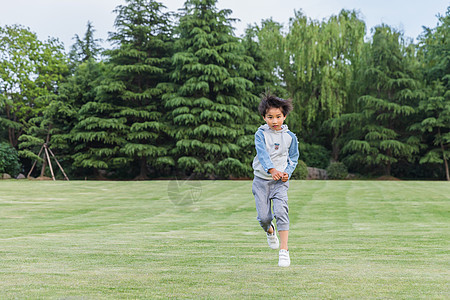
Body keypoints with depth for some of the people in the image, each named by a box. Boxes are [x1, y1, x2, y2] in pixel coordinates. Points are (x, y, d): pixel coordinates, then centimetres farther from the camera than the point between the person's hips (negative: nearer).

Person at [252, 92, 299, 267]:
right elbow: (262, 154, -19)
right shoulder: (261, 134, -3)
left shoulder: (290, 137, 3)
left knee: (281, 212, -16)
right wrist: (272, 169, -37)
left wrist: (287, 172, -9)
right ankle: (270, 231, 36)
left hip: (281, 181, 0)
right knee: (263, 216, -2)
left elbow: (293, 159, 11)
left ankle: (284, 250, -11)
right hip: (261, 180, 0)